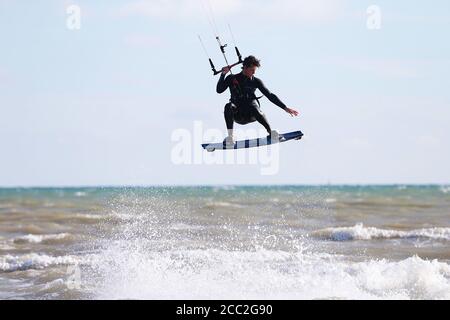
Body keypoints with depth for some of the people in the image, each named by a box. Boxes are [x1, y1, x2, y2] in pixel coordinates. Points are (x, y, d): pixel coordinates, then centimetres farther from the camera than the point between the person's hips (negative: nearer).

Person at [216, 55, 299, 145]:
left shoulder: (256, 81, 8)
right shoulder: (232, 79, 7)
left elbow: (270, 96, 7)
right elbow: (219, 90, 0)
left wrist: (285, 108, 1)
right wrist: (223, 75, -10)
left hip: (250, 115, 0)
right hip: (237, 115, 0)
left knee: (254, 108, -36)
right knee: (228, 106, -33)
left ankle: (270, 132, -22)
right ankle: (230, 136, -31)